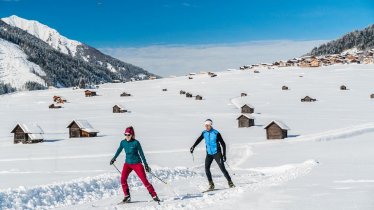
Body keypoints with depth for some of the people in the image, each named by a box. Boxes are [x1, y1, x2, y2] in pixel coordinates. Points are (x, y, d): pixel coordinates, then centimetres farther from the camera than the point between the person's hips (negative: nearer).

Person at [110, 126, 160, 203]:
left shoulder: (136, 143, -13)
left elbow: (141, 153, -7)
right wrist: (114, 158, 26)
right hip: (127, 163, 4)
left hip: (137, 163, -4)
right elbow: (119, 150, 18)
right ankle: (127, 196, -4)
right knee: (123, 179, -16)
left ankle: (154, 196, 1)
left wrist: (146, 165, -6)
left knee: (144, 180, -7)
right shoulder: (123, 142, -2)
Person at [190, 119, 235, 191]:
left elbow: (223, 144, -8)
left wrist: (224, 155, -12)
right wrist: (193, 147, -6)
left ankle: (230, 183, 5)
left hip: (217, 153, -5)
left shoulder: (216, 133, -12)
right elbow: (198, 140, 11)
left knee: (222, 168, -7)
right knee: (207, 169, -7)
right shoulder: (204, 133, 1)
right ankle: (211, 185, 1)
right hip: (209, 154, 5)